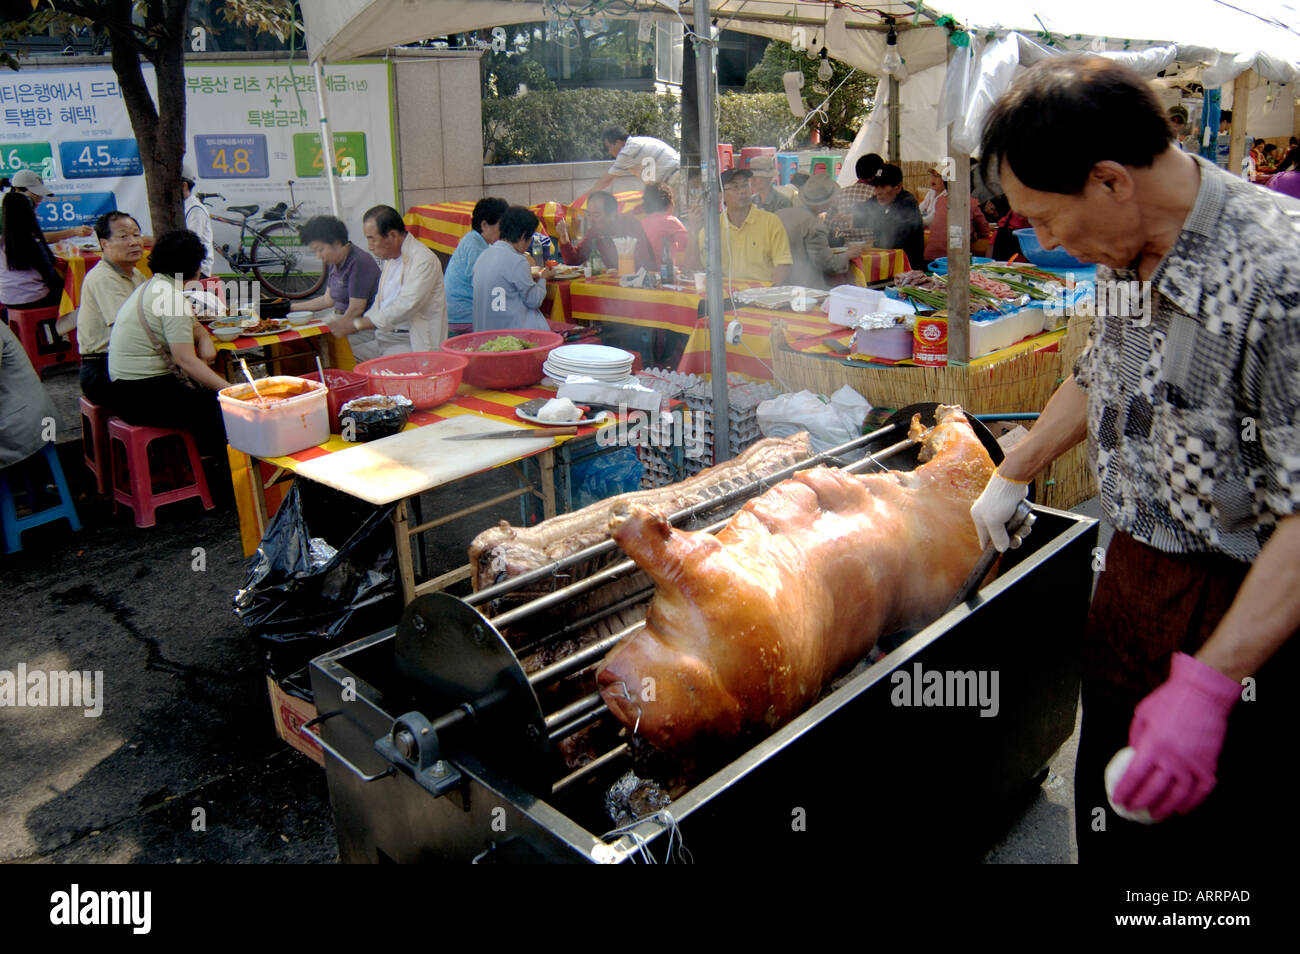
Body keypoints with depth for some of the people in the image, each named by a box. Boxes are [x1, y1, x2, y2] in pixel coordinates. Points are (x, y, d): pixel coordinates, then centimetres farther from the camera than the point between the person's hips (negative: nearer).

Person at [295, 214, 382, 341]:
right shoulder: (333, 263, 12)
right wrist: (293, 307, 24)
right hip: (338, 316, 9)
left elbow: (356, 309, -19)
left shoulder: (359, 262, -17)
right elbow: (328, 300, 22)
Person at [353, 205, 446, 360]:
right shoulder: (391, 258, 16)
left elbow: (405, 308, -22)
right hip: (384, 334, 9)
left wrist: (358, 324, -19)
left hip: (413, 342, -9)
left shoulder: (424, 261, -14)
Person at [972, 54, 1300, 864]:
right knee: (1109, 827, 21)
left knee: (1204, 834, 7)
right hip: (1131, 579, 8)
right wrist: (1011, 478, 30)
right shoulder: (1128, 257, 2)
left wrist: (1208, 682, -30)